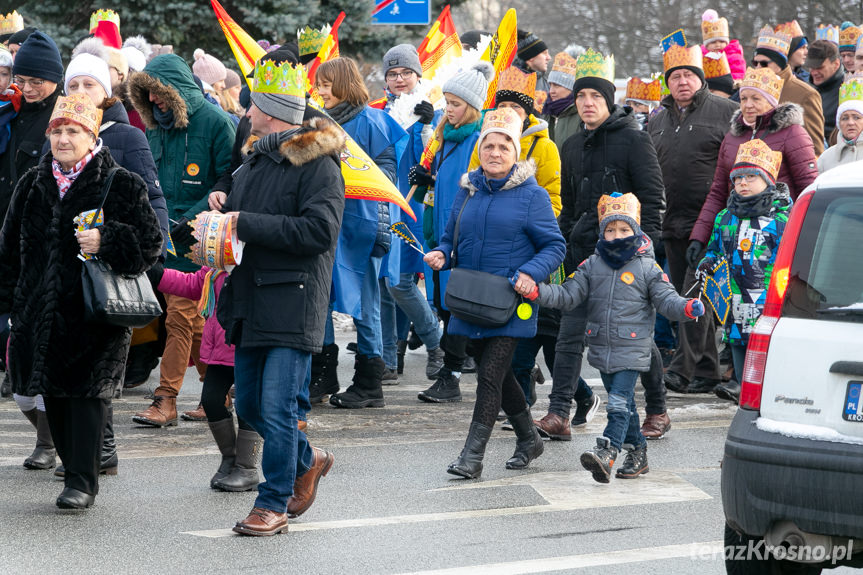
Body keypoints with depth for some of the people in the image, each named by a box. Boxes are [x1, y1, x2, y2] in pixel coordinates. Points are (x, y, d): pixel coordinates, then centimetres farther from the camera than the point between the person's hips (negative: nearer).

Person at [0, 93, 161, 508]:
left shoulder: (122, 186, -3)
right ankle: (76, 470, 20)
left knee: (86, 393, -9)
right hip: (41, 310, 5)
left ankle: (82, 481, -6)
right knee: (54, 395, 8)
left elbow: (151, 243, -4)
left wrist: (106, 243, -19)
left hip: (95, 313, -5)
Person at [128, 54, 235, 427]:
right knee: (193, 319, 11)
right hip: (165, 238, 7)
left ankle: (166, 399, -7)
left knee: (180, 316, -10)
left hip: (196, 241, -7)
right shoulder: (157, 127, 14)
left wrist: (194, 217, -18)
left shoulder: (214, 122, -8)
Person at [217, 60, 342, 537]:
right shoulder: (255, 162, 17)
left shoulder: (318, 163, -10)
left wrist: (247, 224, -19)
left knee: (277, 407, -9)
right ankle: (308, 461, 36)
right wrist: (223, 212, 4)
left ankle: (273, 504, 1)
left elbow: (320, 230, -21)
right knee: (249, 406, 13)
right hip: (250, 301, 9)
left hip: (293, 304, -9)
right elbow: (237, 216, 30)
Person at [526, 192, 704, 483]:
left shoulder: (647, 268, -2)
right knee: (622, 403, 15)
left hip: (632, 350, -5)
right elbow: (568, 296, 4)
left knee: (619, 403, -15)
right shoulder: (591, 266, 7)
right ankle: (637, 451, 27)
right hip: (602, 348, 5)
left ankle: (606, 453, -28)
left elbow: (666, 300, -5)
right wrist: (538, 292, -12)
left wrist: (686, 308, -26)